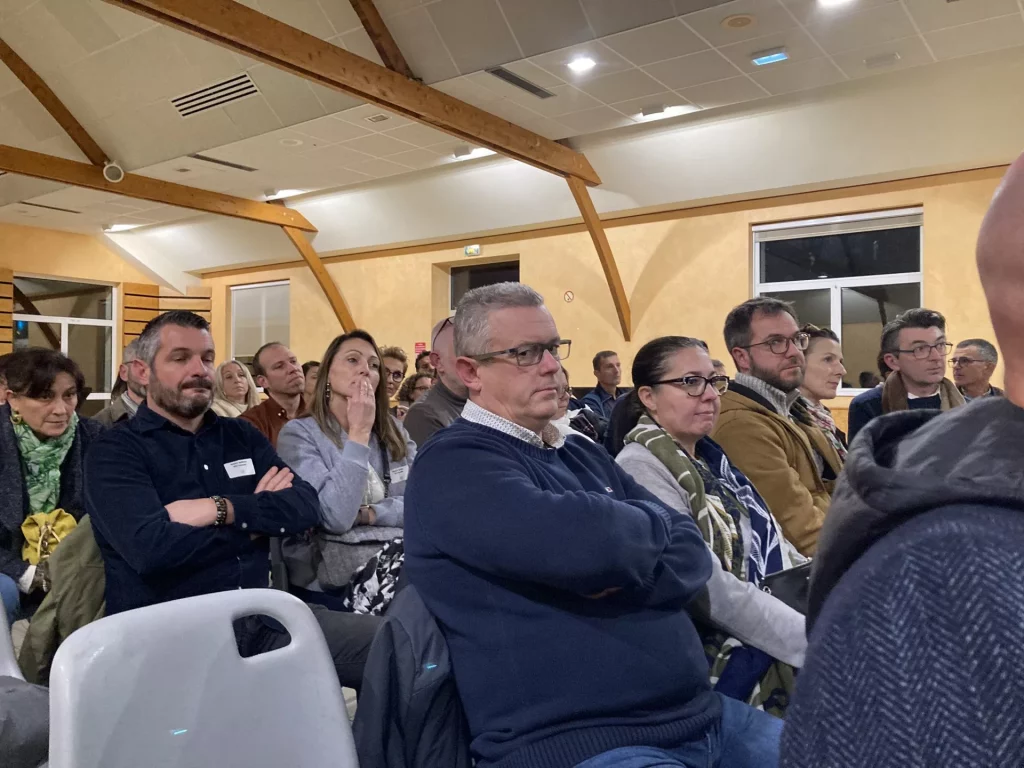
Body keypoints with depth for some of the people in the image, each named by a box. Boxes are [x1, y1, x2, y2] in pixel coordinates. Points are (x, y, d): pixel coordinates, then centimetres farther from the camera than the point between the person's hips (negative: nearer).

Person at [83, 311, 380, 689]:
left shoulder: (241, 436, 15)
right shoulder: (114, 453, 0)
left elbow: (306, 505, 1)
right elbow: (150, 548, -18)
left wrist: (222, 509, -14)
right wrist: (258, 518, -5)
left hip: (260, 615, 6)